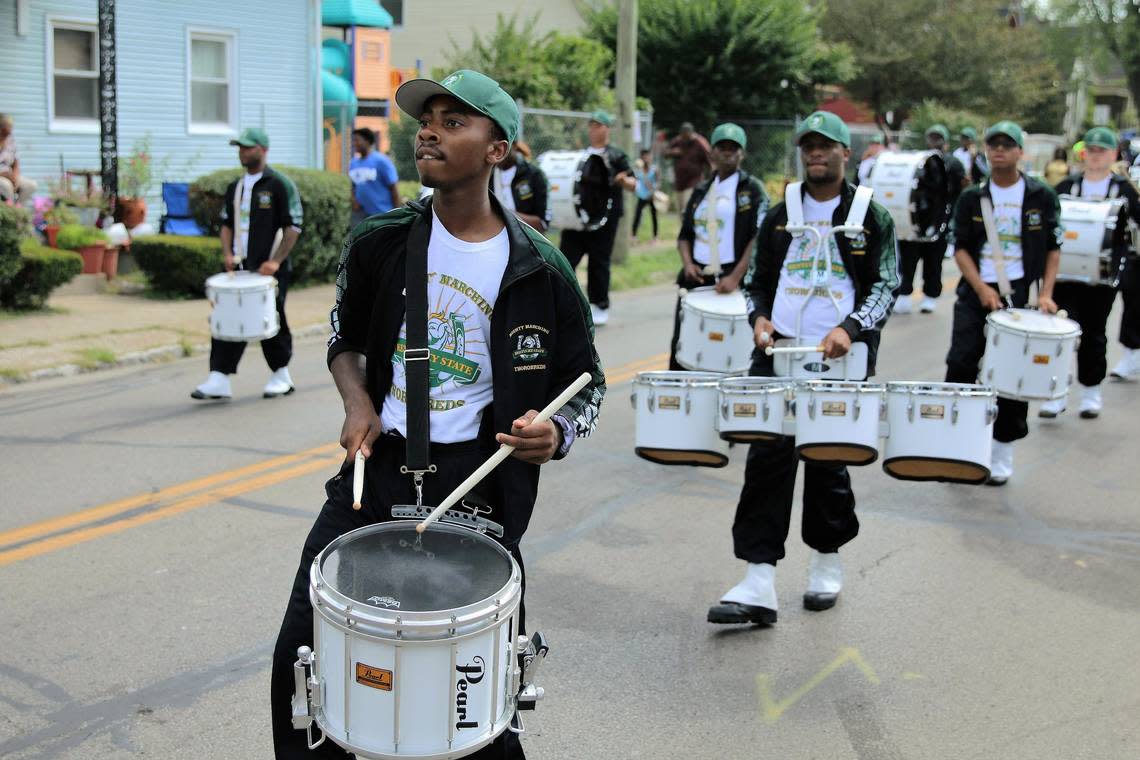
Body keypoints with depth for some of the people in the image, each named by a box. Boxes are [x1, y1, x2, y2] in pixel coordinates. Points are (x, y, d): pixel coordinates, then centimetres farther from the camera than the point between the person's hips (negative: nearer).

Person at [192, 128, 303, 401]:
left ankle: (281, 377, 17)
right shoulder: (235, 187, 15)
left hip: (269, 269, -6)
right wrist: (228, 253, 4)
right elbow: (226, 223, 22)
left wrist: (275, 261, -16)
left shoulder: (280, 184, -5)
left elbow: (293, 227, -9)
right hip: (238, 267, 6)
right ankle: (219, 379, -2)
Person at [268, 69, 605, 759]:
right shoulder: (381, 242, 2)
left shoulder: (538, 270, -5)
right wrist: (358, 403, -3)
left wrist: (556, 433, -17)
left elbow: (587, 383, 5)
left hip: (476, 481, -2)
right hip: (379, 465, 3)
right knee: (300, 655, 1)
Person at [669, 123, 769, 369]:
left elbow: (758, 237, -7)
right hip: (697, 279, 5)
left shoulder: (752, 188, 2)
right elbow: (685, 234, 21)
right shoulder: (701, 190, 18)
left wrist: (735, 277, -16)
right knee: (680, 347, 2)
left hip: (734, 282, -5)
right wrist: (687, 263, 0)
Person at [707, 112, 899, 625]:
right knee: (767, 459, -7)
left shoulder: (872, 217, 4)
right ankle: (759, 581, -8)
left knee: (828, 462, 5)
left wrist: (850, 328, -17)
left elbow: (887, 285, -1)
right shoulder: (780, 217, 13)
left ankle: (827, 562, 28)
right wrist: (759, 317, -2)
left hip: (838, 359, -2)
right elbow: (756, 282, 18)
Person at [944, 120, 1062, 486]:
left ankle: (1002, 453, 15)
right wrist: (981, 288, -11)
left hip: (1020, 294, 0)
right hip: (976, 293, 1)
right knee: (960, 364, -8)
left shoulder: (1042, 196, 3)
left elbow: (1052, 248, 6)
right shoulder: (971, 198, 5)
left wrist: (1045, 293, -5)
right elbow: (961, 247, 3)